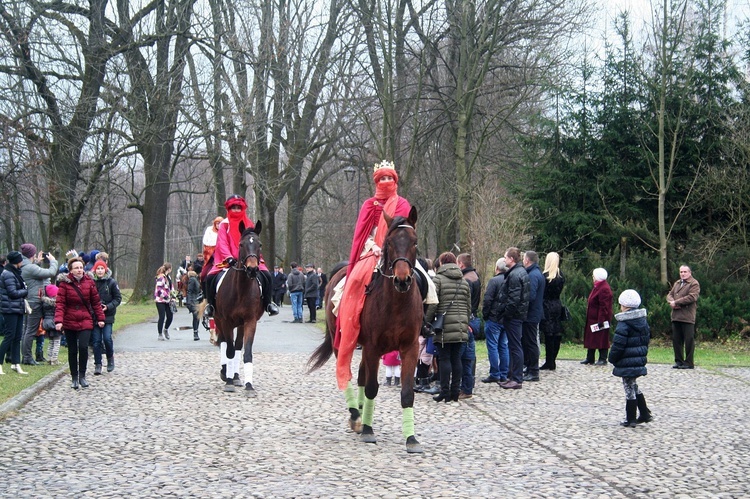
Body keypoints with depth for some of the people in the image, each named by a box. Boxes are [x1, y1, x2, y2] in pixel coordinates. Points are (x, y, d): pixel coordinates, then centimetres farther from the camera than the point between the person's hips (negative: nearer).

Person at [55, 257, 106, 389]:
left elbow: (96, 301, 9)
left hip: (86, 321, 0)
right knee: (72, 351, 8)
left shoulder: (89, 282, 2)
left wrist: (100, 318, 6)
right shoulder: (64, 283, -5)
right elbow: (60, 303, -10)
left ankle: (82, 376, -2)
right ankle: (74, 378, 19)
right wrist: (59, 320, -21)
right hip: (69, 322, 0)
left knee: (83, 347, -15)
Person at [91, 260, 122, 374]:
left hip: (108, 316, -1)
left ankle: (110, 358, 15)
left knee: (107, 338, -11)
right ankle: (97, 365, 11)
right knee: (96, 340, 2)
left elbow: (118, 298, 2)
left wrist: (108, 307, -10)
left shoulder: (111, 282, -2)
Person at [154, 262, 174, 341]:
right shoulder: (161, 277, -15)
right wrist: (167, 297, -20)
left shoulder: (168, 277, 13)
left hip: (167, 301, 8)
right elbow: (159, 289, -19)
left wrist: (171, 297, 10)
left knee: (170, 316, 8)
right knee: (162, 317, -4)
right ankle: (160, 334, 5)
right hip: (160, 300, -8)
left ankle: (166, 329, 32)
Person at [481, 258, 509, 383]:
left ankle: (495, 375, -2)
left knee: (492, 347, -1)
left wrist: (485, 315, -4)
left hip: (494, 319, -6)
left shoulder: (494, 281, -13)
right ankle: (503, 375, 13)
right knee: (504, 347, 11)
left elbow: (487, 300, -16)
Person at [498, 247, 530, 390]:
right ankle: (513, 376, 22)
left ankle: (517, 379, -3)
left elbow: (514, 298, -24)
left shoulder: (515, 275, -18)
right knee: (514, 346, 15)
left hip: (513, 316, -11)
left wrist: (506, 312, -15)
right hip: (519, 314, 11)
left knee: (515, 347, -6)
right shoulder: (522, 272, 15)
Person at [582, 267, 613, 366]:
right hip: (593, 319, 11)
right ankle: (589, 359, 20)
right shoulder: (598, 287, 14)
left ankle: (603, 359, 2)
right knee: (591, 338, 13)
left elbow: (604, 306, -24)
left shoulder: (604, 289, -19)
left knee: (601, 339, -4)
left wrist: (601, 320, -25)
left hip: (599, 319, -11)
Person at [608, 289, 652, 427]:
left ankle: (630, 419, 5)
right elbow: (646, 339, 17)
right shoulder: (643, 320, 8)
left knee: (629, 389, 0)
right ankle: (644, 414, 23)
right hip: (640, 361, 8)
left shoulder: (624, 324, -18)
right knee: (634, 387, 21)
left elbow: (618, 345, -19)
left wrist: (612, 358, -6)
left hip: (627, 363, -8)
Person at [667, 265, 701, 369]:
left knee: (689, 340, -4)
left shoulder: (694, 284, -2)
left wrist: (676, 302, -15)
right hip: (676, 317, 7)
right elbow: (670, 295, 18)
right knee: (676, 339, 8)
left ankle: (689, 362, 2)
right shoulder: (677, 284, 23)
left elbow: (692, 297, -15)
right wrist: (671, 302, -6)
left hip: (687, 317, -7)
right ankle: (679, 361, 16)